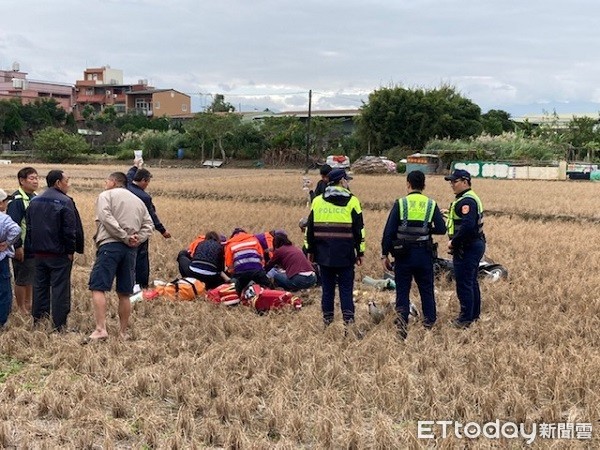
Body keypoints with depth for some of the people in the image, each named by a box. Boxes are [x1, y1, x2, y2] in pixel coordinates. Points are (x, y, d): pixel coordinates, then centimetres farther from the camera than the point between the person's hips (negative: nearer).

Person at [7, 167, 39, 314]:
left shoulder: (35, 197, 10)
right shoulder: (16, 199, -16)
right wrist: (18, 246, -20)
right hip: (22, 247, -8)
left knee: (31, 277, 16)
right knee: (21, 279, 3)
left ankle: (28, 304, 30)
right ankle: (21, 308, 15)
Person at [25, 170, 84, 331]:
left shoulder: (34, 202, 8)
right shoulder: (65, 202, -13)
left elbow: (28, 227, 11)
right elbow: (70, 230, -16)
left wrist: (32, 249, 15)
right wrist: (71, 250, -6)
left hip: (38, 253, 6)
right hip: (59, 253, -6)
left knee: (40, 286, 16)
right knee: (60, 288, 0)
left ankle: (38, 318, 23)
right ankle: (59, 323, 4)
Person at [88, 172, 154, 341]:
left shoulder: (106, 195, 6)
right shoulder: (138, 201, 23)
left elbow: (106, 218, -12)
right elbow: (149, 226, 12)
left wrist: (124, 237, -12)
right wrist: (137, 240, -1)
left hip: (110, 245, -6)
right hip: (130, 250, 6)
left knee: (98, 288, -6)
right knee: (124, 293, 11)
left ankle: (100, 329, -17)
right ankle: (123, 332, 17)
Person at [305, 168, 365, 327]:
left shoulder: (317, 201, 8)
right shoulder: (352, 201, -2)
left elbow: (309, 228, 10)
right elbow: (359, 229, -2)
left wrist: (310, 250, 17)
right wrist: (360, 252, 4)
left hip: (323, 254, 3)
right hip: (345, 255, -3)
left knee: (327, 288, 10)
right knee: (346, 288, 3)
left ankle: (327, 319, 13)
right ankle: (348, 320, -2)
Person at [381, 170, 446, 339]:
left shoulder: (400, 203, -6)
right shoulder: (431, 204, 0)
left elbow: (389, 231, -9)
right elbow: (441, 229, -2)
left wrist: (384, 255, -2)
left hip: (403, 255, -1)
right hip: (424, 254, 2)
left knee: (402, 290, 7)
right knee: (426, 289, 15)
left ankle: (402, 313, -17)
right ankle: (429, 322, 23)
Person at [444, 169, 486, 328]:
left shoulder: (466, 201, -20)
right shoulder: (470, 198, 15)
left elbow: (467, 225, -31)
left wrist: (453, 242, -21)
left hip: (467, 248, -11)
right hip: (475, 245, 11)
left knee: (463, 283, -4)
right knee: (471, 282, 18)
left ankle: (465, 319, 2)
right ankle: (474, 314, 29)